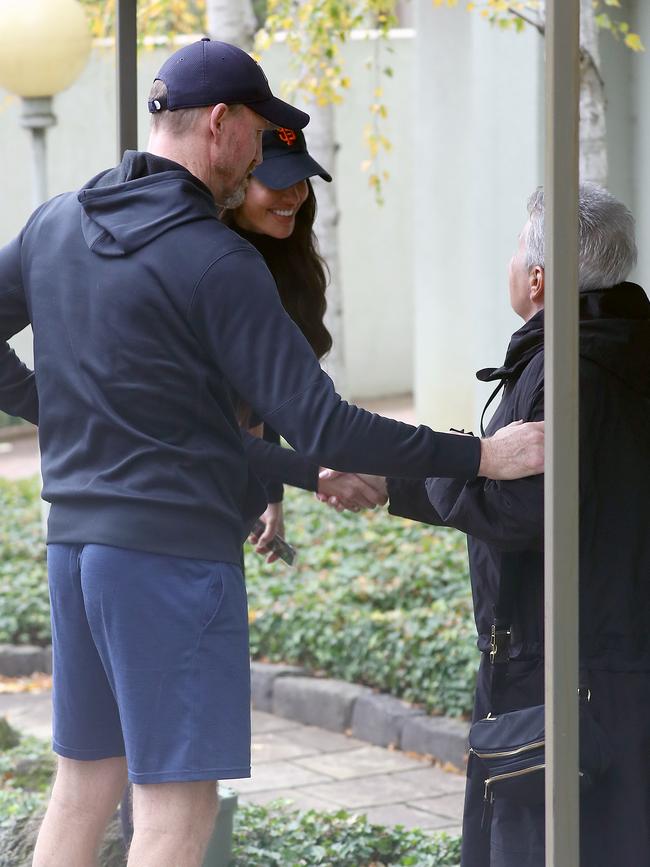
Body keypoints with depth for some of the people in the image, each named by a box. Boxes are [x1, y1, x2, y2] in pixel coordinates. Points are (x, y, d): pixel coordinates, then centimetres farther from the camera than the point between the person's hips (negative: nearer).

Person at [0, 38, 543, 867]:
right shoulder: (216, 263, -16)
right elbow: (321, 428, -18)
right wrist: (479, 456, -13)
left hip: (75, 542, 8)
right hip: (176, 551, -8)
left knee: (85, 780, 17)